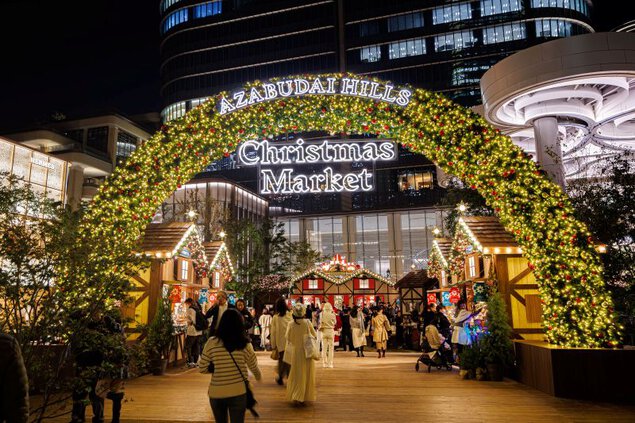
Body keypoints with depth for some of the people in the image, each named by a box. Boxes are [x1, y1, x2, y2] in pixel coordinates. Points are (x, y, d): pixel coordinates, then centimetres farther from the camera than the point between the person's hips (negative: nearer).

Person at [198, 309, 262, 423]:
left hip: (216, 393, 2)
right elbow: (254, 367, 3)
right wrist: (259, 377, 25)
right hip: (238, 393, -1)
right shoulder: (245, 344, -10)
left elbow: (202, 369, -5)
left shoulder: (211, 343, -11)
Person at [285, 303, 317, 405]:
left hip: (296, 351, 1)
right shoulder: (307, 322, -12)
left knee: (297, 374, 12)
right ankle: (305, 397, 18)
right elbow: (314, 335, 0)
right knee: (306, 374, 12)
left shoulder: (291, 324, -11)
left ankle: (296, 396, 5)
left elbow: (288, 338, -1)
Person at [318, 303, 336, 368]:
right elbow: (334, 322, 5)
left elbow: (321, 322, 1)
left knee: (324, 348, 9)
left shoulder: (322, 314, -7)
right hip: (330, 331, -1)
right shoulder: (332, 315, -10)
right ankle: (330, 363, 3)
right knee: (330, 348, 5)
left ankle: (324, 363, 11)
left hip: (324, 331, 2)